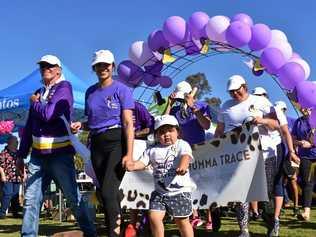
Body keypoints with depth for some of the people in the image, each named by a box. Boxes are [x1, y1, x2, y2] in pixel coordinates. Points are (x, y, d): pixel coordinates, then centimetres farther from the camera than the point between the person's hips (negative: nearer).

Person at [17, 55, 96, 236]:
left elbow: (48, 114, -19)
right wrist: (22, 154, 14)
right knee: (31, 199, 2)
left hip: (60, 153, -6)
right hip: (38, 154, 6)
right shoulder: (38, 93, 16)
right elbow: (29, 126, 17)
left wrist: (35, 102, 1)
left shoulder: (64, 87, -4)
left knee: (74, 197, -1)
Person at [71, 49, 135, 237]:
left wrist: (129, 154, -17)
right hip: (96, 144, 6)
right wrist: (80, 125, 1)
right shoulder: (90, 92, 14)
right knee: (106, 192, 10)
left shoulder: (121, 89, -2)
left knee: (108, 191, -16)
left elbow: (128, 123, -8)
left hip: (116, 142, -6)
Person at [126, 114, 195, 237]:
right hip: (159, 191, 4)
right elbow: (142, 162, 5)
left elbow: (186, 156, -20)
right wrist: (132, 165, -18)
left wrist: (183, 165, -43)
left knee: (182, 221, 4)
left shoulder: (182, 145, -1)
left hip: (180, 190, -3)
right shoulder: (152, 150, 10)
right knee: (154, 217, -5)